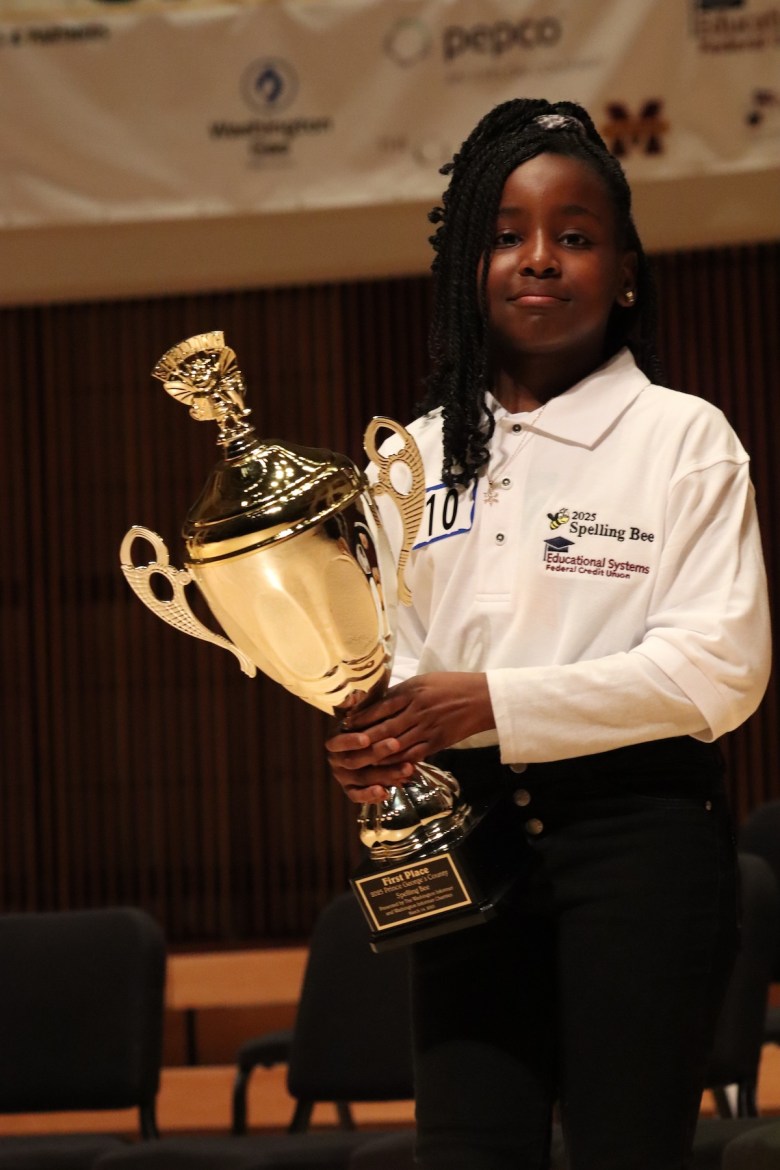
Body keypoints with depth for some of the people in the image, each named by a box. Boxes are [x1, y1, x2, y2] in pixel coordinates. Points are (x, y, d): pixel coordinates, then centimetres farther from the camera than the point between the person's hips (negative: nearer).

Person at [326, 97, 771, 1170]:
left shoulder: (684, 438, -1)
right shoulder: (416, 456, 13)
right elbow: (391, 646, 15)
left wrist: (496, 703, -16)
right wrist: (366, 732, -10)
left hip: (637, 830, -4)